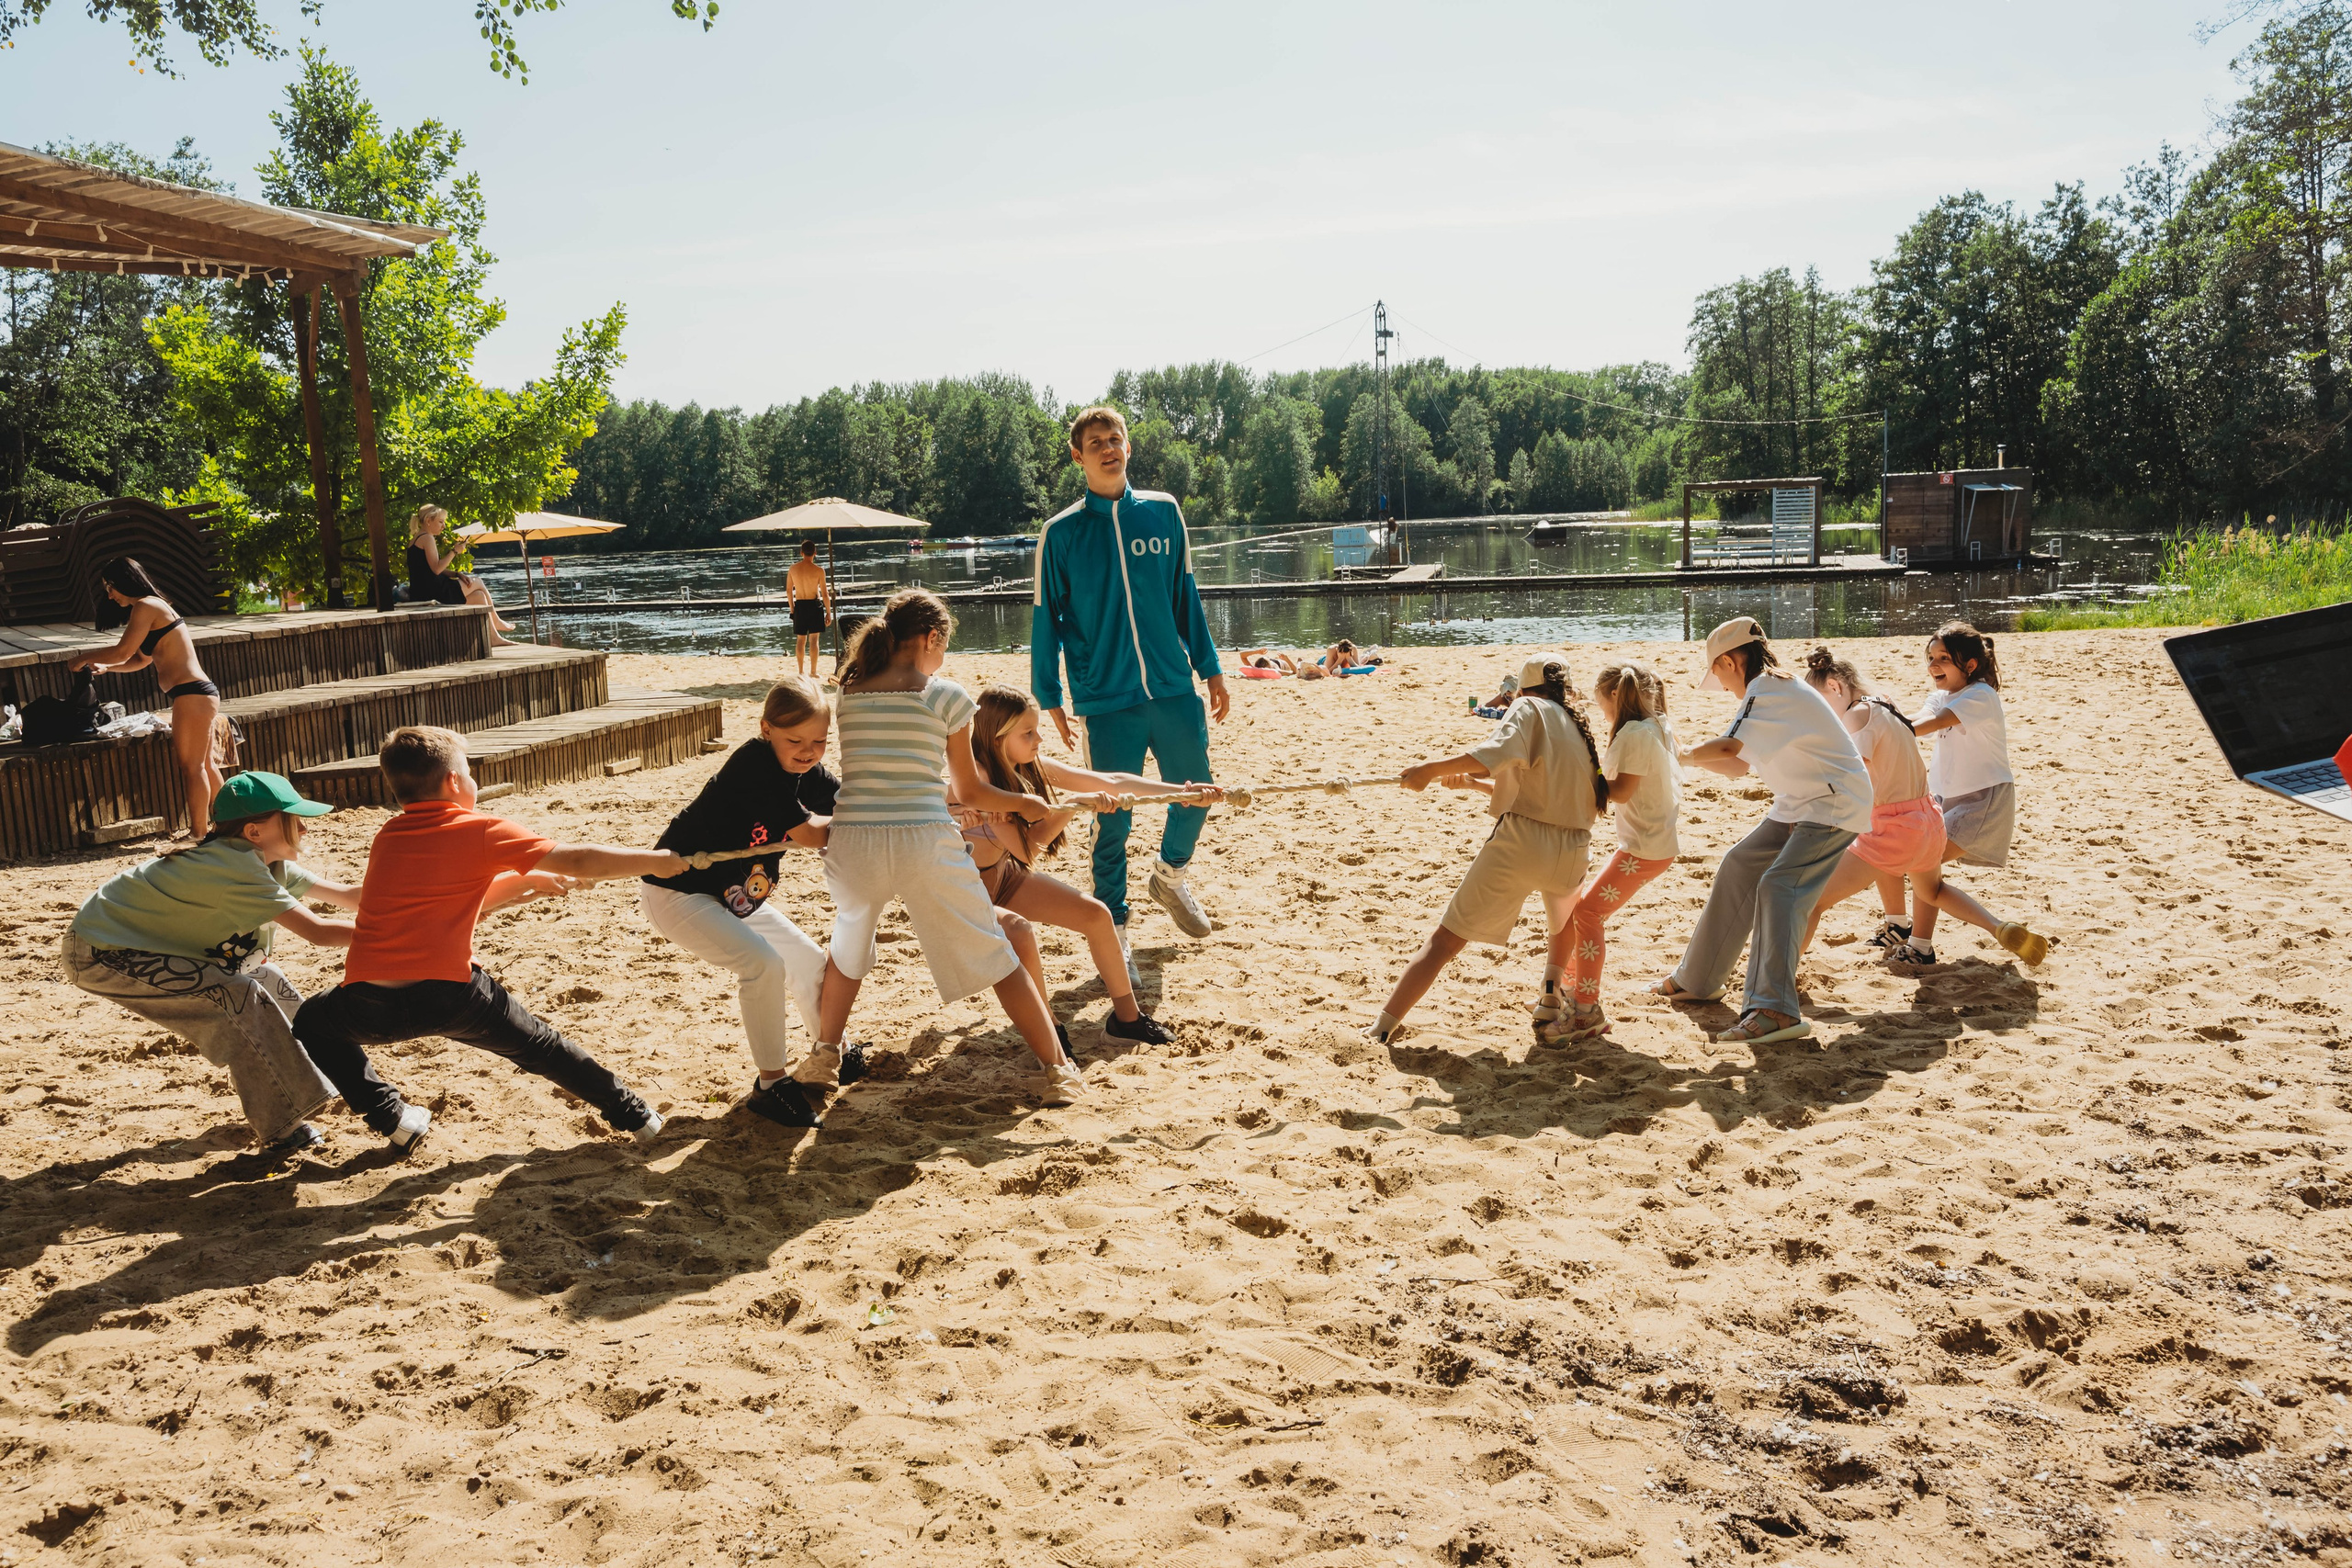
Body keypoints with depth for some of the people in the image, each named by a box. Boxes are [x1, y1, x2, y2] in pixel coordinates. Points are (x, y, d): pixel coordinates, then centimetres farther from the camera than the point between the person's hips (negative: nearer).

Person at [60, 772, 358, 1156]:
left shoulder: (268, 861, -1)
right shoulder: (237, 867, -30)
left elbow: (344, 894, -2)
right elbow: (318, 932, -34)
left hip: (142, 943, 10)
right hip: (101, 953, -10)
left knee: (265, 980, 9)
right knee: (237, 997, -21)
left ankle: (272, 1098, 22)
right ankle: (280, 1129, -14)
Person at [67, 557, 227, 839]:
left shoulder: (146, 606, -9)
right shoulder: (156, 607, 19)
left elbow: (124, 651, -12)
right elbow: (141, 660, 26)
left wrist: (83, 659, 2)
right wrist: (105, 667, 15)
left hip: (191, 695, -10)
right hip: (198, 693, 10)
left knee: (192, 766, -4)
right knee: (204, 764, 18)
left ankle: (199, 832, 1)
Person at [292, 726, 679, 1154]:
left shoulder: (387, 837, 18)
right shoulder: (482, 832, 2)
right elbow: (576, 862, -3)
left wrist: (527, 883, 34)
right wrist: (655, 861, 7)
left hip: (369, 1003, 3)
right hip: (450, 994, -3)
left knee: (311, 1023, 34)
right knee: (539, 1045, 20)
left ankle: (393, 1118, 24)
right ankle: (635, 1116, 26)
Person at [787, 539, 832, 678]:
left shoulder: (793, 568, -2)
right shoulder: (819, 570, -11)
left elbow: (788, 591, 6)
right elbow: (825, 594, -9)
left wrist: (792, 608, 18)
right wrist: (828, 613, -1)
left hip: (799, 606, 3)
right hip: (815, 605, -3)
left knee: (800, 640, 11)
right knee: (814, 639, 2)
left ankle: (801, 671, 15)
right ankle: (813, 671, 2)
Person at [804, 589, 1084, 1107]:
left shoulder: (849, 694, 10)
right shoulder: (946, 696, 0)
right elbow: (970, 793, 7)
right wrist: (1024, 803, 25)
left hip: (852, 842, 3)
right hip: (924, 843, -3)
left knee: (849, 944, 33)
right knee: (993, 956, 11)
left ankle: (823, 1058, 35)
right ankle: (1056, 1069, 13)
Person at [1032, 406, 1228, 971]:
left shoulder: (1163, 511, 7)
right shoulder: (1061, 533, -1)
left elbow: (1186, 595, 14)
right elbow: (1045, 618, 3)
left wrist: (1210, 667, 12)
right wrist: (1050, 700, 0)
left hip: (1175, 690, 3)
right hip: (1106, 700, -3)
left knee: (1195, 794, 11)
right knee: (1113, 819, 1)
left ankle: (1170, 875, 41)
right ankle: (1113, 930, 17)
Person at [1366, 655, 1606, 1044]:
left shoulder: (1529, 709, 3)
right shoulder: (1582, 728, 22)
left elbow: (1496, 754, -18)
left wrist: (1431, 770, -16)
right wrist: (1472, 782, 30)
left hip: (1519, 843, -5)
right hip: (1571, 850, 5)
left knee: (1445, 940, -3)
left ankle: (1383, 1027, -7)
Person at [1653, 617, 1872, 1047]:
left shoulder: (1768, 689, -18)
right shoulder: (1772, 690, 15)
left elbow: (1728, 747, -32)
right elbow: (1741, 766, 18)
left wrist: (1684, 756, -14)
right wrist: (1692, 758, 8)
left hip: (1835, 805, -11)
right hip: (1800, 803, 11)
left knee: (1777, 886, -24)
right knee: (1738, 867, 12)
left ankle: (1776, 1011, -32)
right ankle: (1697, 980, 22)